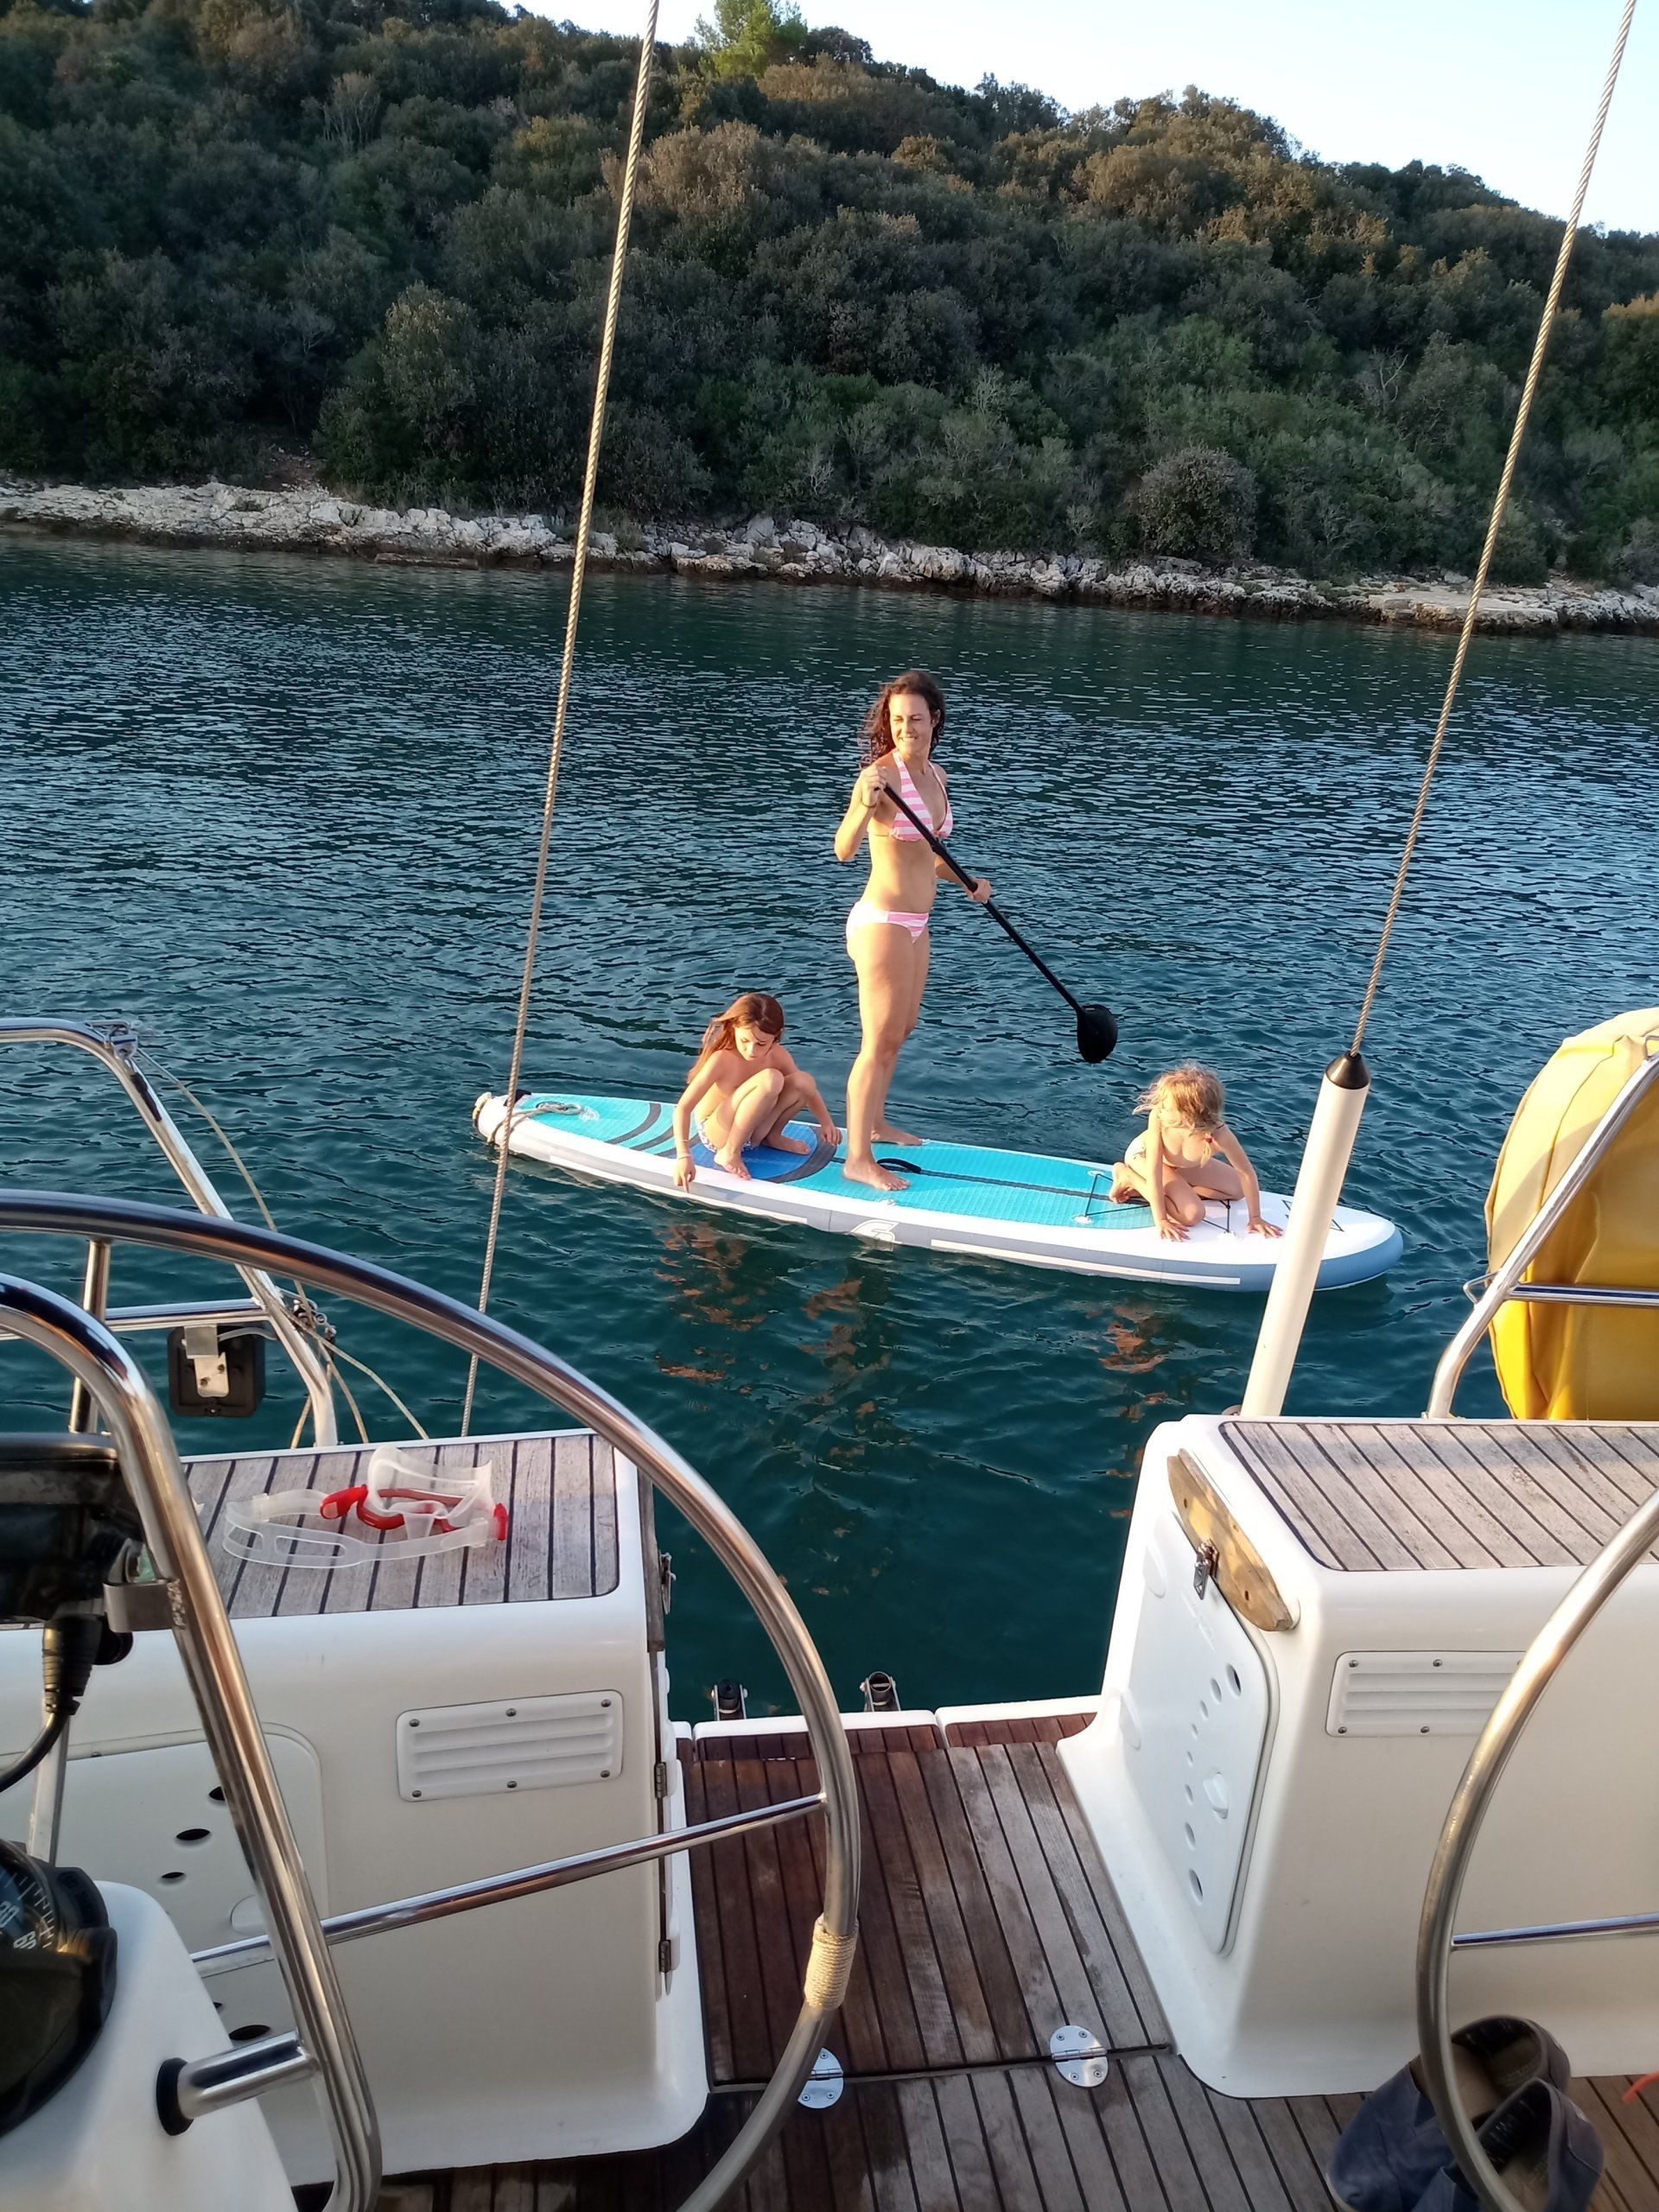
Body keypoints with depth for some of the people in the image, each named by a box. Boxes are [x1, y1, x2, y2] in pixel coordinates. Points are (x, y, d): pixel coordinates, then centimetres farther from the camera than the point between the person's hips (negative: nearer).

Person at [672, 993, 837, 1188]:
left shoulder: (777, 1056, -9)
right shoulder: (722, 1060, -25)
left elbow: (807, 1088, 7)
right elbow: (684, 1107, -27)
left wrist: (826, 1122, -10)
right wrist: (683, 1156, -40)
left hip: (752, 1131, 5)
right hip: (715, 1132, -5)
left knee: (803, 1080, -16)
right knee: (770, 1079, -32)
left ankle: (773, 1136, 7)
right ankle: (728, 1153, -17)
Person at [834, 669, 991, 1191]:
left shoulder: (935, 774, 8)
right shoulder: (881, 774, -18)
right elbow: (844, 851, -32)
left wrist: (966, 882, 11)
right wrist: (865, 805, -48)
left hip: (915, 924, 9)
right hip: (883, 923, -9)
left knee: (901, 1031, 22)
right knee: (880, 1041, -3)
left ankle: (874, 1123, 40)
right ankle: (858, 1158, 7)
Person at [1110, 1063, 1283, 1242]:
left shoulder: (1218, 1135, -38)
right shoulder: (1157, 1117, -41)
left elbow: (1247, 1173, -22)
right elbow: (1154, 1172, -35)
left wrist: (1255, 1218, -15)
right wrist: (1161, 1220, -33)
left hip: (1179, 1163, 4)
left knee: (1237, 1190, 5)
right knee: (1192, 1214, -19)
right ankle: (1127, 1176, -3)